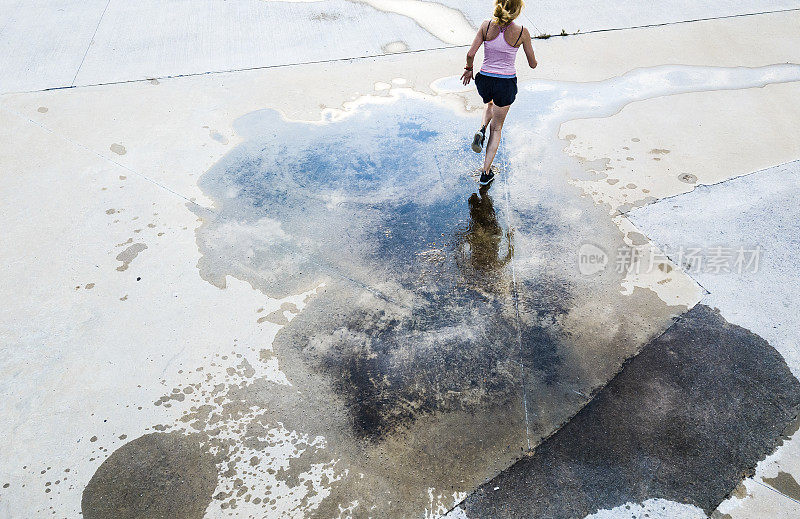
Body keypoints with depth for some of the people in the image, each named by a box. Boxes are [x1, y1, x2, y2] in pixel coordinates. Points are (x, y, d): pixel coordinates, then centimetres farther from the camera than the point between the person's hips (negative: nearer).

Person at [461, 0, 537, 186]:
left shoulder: (487, 25, -8)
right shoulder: (522, 32, -11)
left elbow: (470, 54, -9)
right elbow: (532, 64, -2)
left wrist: (469, 70, 11)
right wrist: (534, 61, 22)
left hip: (485, 80, 2)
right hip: (506, 83, -2)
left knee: (490, 105, 39)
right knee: (496, 128, 16)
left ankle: (482, 130, 8)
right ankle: (486, 173, 14)